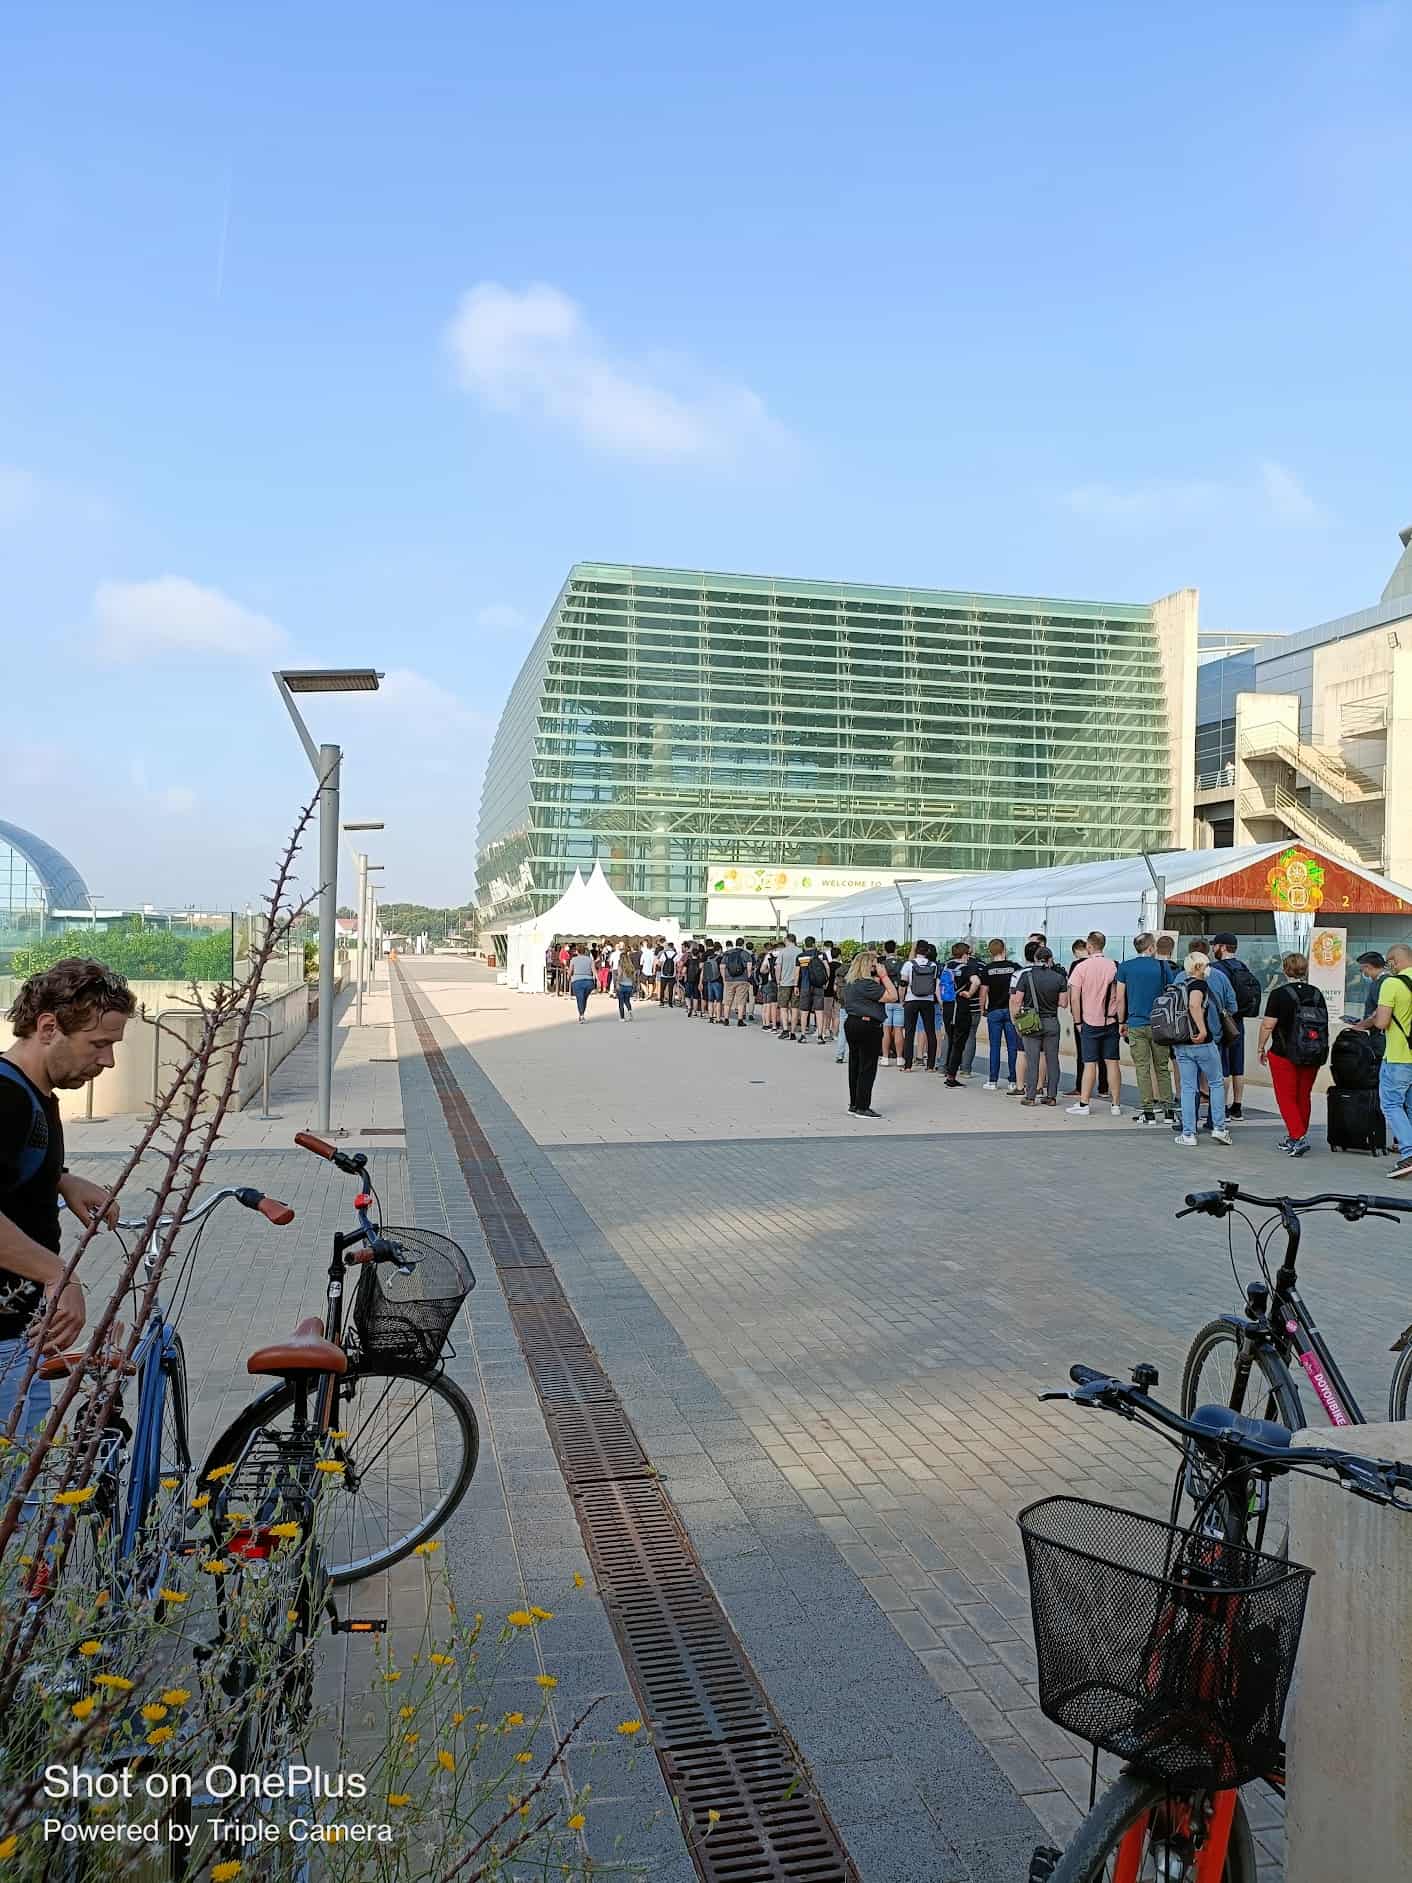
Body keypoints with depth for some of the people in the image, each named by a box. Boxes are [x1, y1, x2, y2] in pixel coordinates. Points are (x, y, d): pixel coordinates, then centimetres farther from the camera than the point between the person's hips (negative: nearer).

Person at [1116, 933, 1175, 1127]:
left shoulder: (1125, 967, 0)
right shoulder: (1163, 966, 0)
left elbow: (1120, 998, 1)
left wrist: (1121, 1022, 10)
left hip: (1136, 1025, -1)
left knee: (1142, 1069, 2)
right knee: (1162, 1068, 10)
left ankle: (1148, 1111, 2)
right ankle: (1168, 1110, 9)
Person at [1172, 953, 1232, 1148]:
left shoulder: (1179, 984, 9)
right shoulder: (1199, 984, -13)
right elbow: (1194, 1005, -32)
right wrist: (1203, 1030, -28)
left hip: (1181, 1045, 6)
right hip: (1203, 1044, -6)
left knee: (1188, 1088, 8)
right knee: (1217, 1083, 12)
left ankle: (1188, 1134, 7)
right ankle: (1219, 1129, 12)